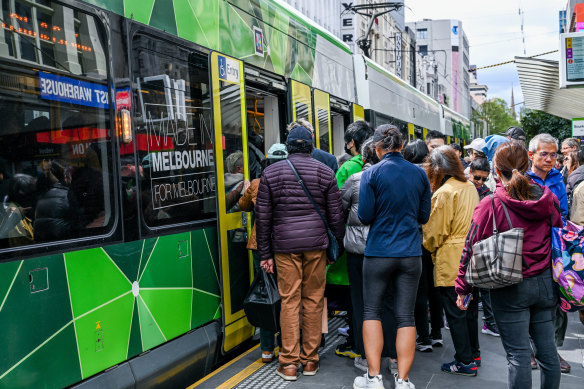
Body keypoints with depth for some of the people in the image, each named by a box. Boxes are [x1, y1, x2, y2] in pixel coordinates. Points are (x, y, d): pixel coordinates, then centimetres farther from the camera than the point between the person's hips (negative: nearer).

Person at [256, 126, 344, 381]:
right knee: (314, 301, 8)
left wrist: (265, 253, 8)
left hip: (284, 245, 0)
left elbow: (263, 216, 3)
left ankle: (289, 363, 8)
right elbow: (336, 215, 4)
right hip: (316, 244, 1)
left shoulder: (271, 172, 4)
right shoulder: (325, 172, 5)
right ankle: (310, 360, 17)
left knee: (289, 301, 3)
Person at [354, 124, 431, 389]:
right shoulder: (419, 174, 3)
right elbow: (424, 216, 8)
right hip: (411, 253, 3)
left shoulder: (372, 174, -8)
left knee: (371, 311, 12)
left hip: (379, 252, -3)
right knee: (406, 316, 8)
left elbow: (364, 216, -10)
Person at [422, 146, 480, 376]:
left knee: (455, 313, 2)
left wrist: (429, 247, 5)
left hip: (451, 261, -8)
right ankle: (474, 353, 33)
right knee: (470, 307, 20)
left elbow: (435, 232, -14)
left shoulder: (443, 193, -17)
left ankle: (465, 362, 10)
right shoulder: (470, 187, 7)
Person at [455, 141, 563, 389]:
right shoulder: (548, 198, -1)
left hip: (510, 290, -5)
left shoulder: (490, 205, -14)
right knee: (547, 350, 15)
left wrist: (463, 288, 0)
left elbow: (472, 248, -10)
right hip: (545, 284, 5)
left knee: (518, 354, 3)